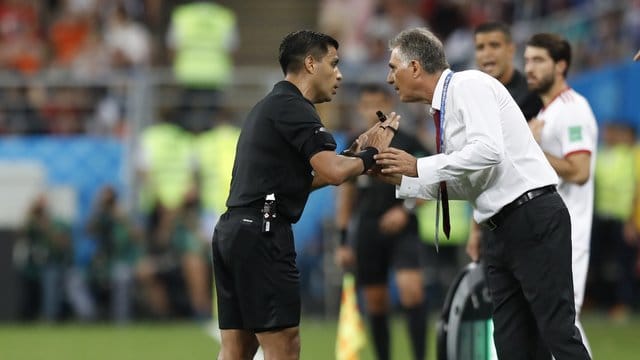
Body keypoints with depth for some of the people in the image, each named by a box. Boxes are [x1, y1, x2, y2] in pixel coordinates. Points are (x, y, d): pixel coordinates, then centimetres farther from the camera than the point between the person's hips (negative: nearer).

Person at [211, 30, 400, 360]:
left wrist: (353, 155, 18)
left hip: (231, 231, 10)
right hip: (261, 233, -10)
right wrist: (370, 153, 1)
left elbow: (298, 180, 26)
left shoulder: (270, 106, 23)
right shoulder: (293, 107, -8)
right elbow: (334, 173, -18)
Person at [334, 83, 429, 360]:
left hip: (401, 229, -3)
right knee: (375, 303, 4)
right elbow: (346, 197, 15)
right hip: (367, 232, 3)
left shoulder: (406, 143, 1)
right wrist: (343, 242, 12)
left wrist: (406, 209, -11)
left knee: (411, 288, -20)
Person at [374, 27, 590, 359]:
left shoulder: (468, 85, -9)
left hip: (534, 219, -10)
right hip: (502, 229, 10)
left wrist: (419, 167, -16)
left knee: (558, 331, -10)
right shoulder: (446, 108, 17)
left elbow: (488, 150, -24)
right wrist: (400, 180, 12)